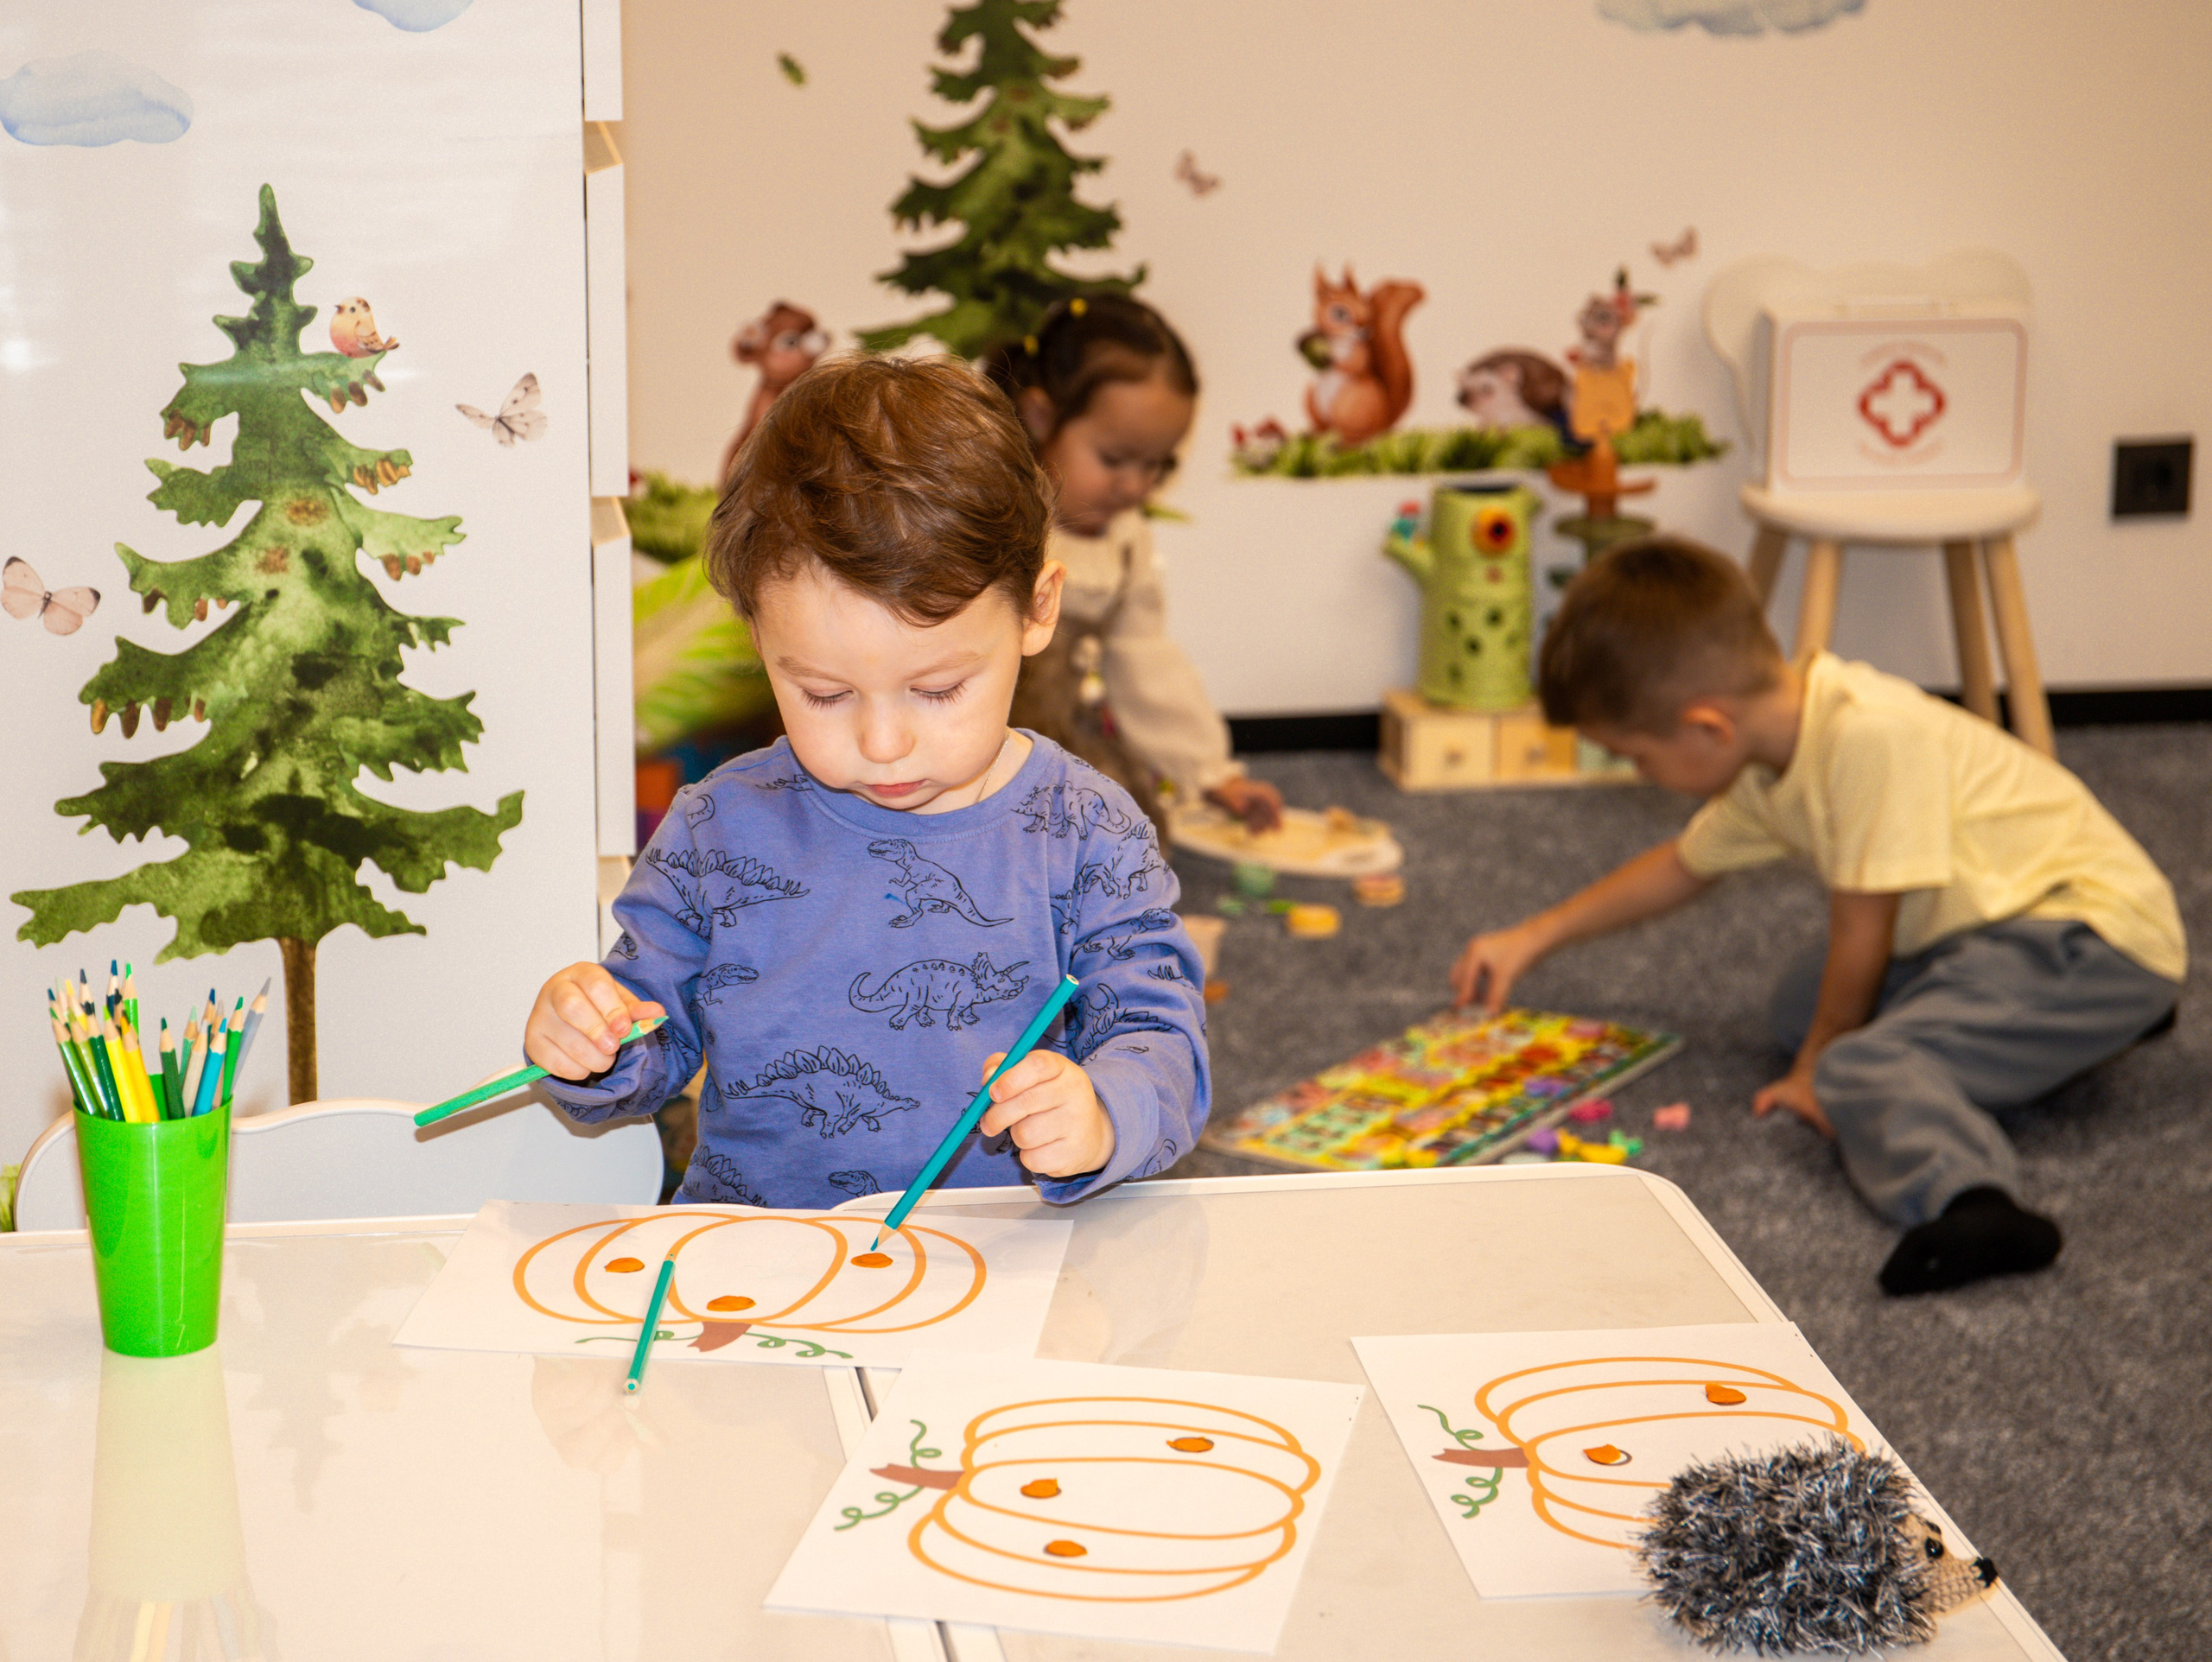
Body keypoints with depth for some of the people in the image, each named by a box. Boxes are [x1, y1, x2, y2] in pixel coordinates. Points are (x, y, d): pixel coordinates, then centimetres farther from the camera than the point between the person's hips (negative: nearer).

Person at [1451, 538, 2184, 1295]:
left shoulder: (1870, 734, -26)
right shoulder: (1771, 762, 3)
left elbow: (1862, 934, -18)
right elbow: (1684, 863, 22)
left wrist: (1819, 1068, -2)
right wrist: (1532, 938, 27)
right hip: (1998, 924, 10)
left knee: (1863, 1065, -27)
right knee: (1803, 1003, 18)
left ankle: (1970, 1206, -52)